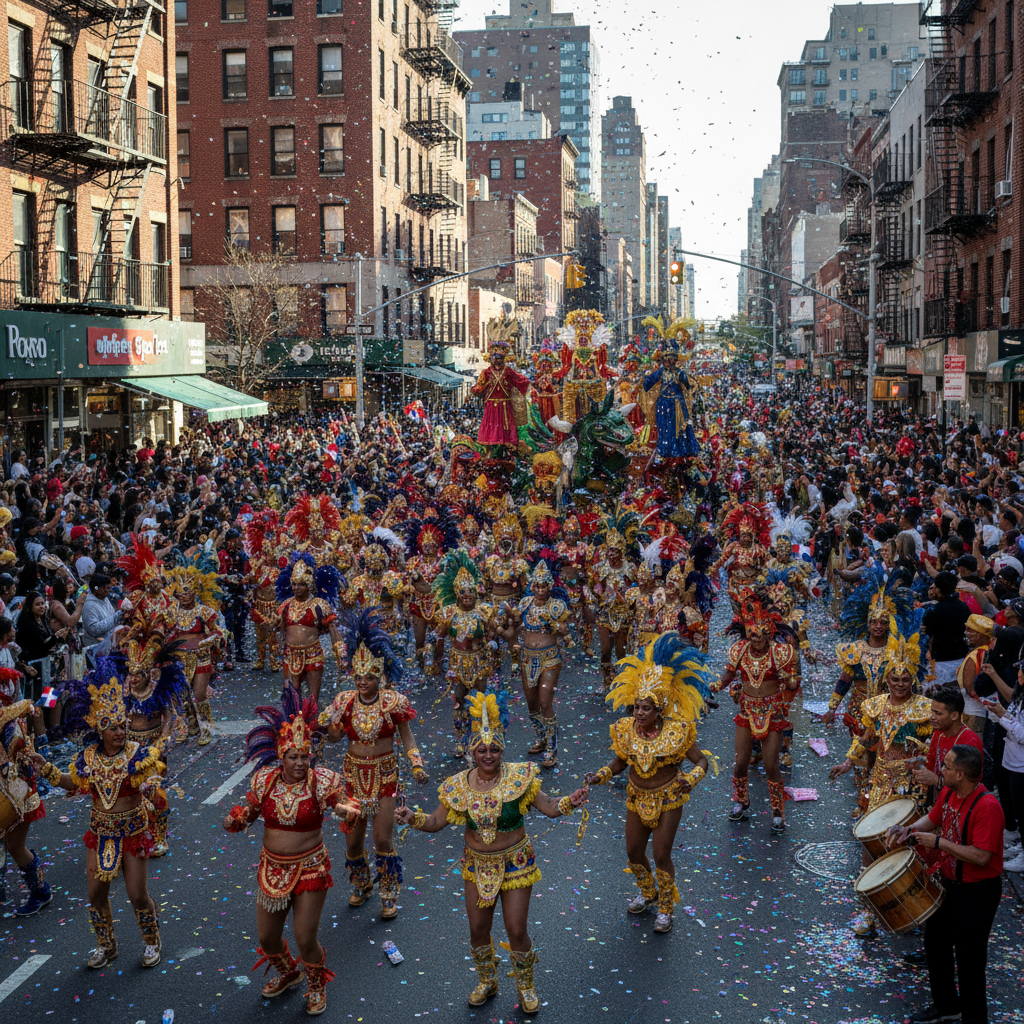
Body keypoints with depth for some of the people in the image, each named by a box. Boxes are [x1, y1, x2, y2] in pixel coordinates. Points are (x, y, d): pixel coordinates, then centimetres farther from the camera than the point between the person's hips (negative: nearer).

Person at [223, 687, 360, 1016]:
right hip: (272, 869, 4)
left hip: (310, 870, -4)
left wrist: (346, 810, -43)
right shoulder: (264, 778, -6)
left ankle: (317, 985, 33)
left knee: (305, 939, -1)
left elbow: (343, 803, -20)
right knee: (267, 937, 14)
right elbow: (251, 809, 7)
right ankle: (287, 973, 48)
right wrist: (236, 818, -13)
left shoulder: (321, 780, -15)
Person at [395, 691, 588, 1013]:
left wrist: (569, 803, -31)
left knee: (517, 932, 3)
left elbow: (549, 807, -11)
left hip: (515, 862, -2)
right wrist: (413, 818, -20)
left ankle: (526, 986, 31)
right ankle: (487, 981, 41)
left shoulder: (520, 778, -15)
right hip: (477, 864, 2)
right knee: (478, 930, 13)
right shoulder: (458, 786, -9)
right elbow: (436, 822, -2)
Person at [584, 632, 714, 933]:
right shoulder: (626, 730, -10)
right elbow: (619, 763, 4)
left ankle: (666, 908, 25)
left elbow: (701, 760, -13)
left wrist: (690, 778, -32)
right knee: (633, 853, 14)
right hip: (637, 798, 4)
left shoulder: (676, 732, -20)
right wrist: (600, 776, -12)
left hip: (667, 800, -4)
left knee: (661, 856, 1)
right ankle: (648, 892, 44)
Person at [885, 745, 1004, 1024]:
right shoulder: (949, 793, -3)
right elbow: (933, 818, 15)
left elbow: (981, 856, -32)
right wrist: (907, 830, -3)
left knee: (968, 959, 3)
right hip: (949, 883, 9)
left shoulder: (986, 807, -29)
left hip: (977, 893, -9)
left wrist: (938, 842, -28)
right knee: (935, 942, 22)